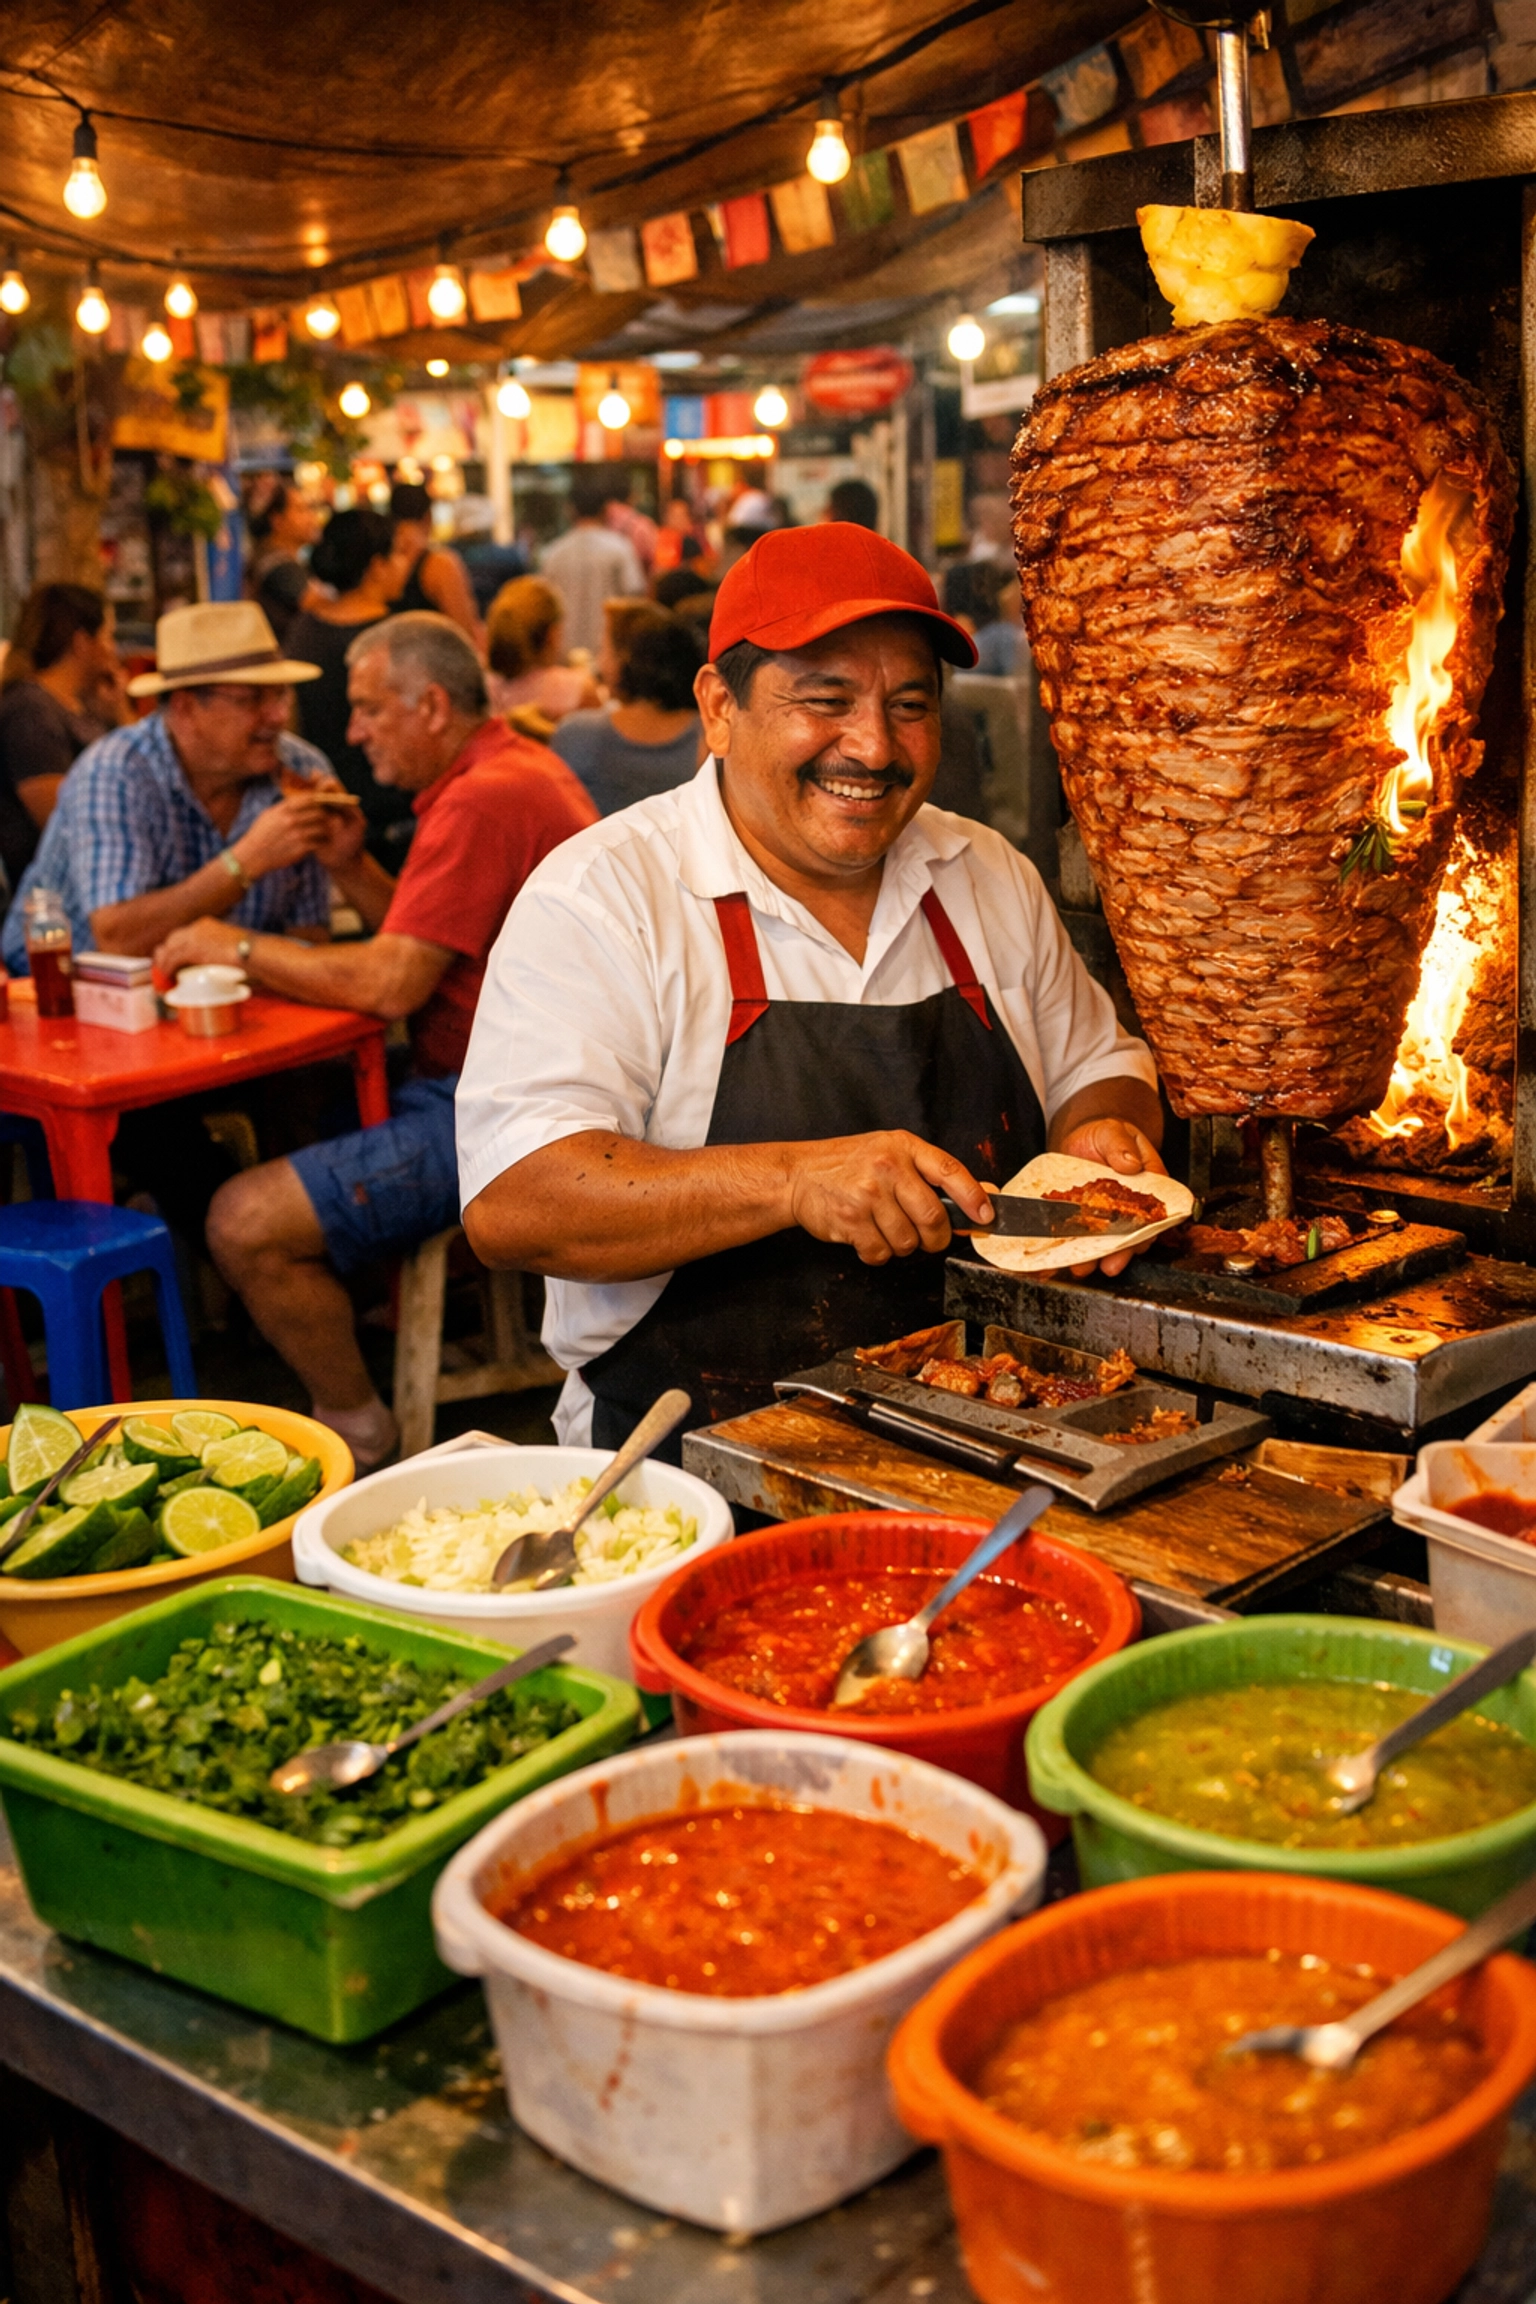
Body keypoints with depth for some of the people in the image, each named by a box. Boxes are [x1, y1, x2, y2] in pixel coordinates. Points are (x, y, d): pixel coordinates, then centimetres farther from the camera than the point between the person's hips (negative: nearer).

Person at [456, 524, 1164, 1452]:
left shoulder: (991, 879, 12)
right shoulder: (604, 895, -7)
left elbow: (1099, 1063, 26)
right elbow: (509, 1202, -17)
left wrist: (1103, 1131, 1)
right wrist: (794, 1181, -28)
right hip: (706, 1457, -5)